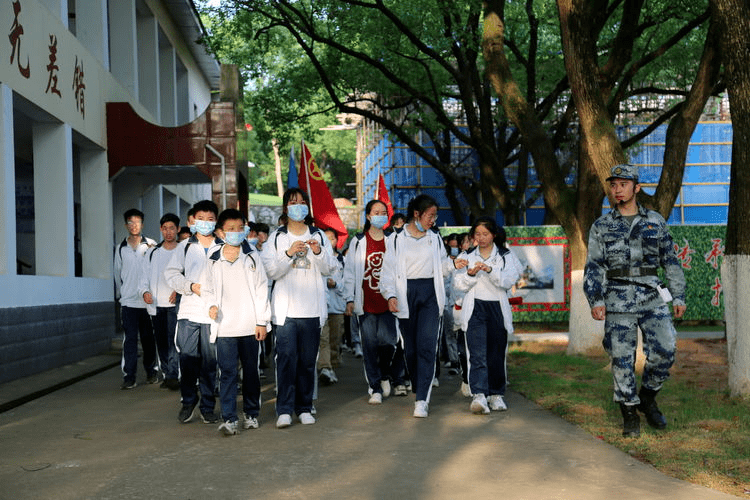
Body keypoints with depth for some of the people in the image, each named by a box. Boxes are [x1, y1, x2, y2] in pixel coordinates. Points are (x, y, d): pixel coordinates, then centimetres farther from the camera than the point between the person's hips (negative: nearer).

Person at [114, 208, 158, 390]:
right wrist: (120, 295, 17)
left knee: (149, 338, 7)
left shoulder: (151, 246, 3)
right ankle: (129, 376, -3)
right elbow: (118, 274, 17)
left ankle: (151, 371, 19)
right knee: (129, 339, -4)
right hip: (128, 301, 1)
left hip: (148, 300, -1)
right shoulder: (121, 249, 10)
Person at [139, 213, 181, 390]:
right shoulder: (152, 253, 15)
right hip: (156, 304, 4)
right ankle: (167, 375, 17)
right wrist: (145, 292, -7)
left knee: (174, 339, -16)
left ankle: (173, 376, -18)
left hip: (175, 304, -4)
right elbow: (145, 278, 13)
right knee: (161, 342, 8)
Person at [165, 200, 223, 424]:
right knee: (187, 359, -1)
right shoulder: (185, 246, 11)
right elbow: (171, 273, 7)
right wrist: (192, 286, -7)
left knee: (210, 363, 3)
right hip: (188, 312, 1)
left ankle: (208, 407, 14)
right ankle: (188, 401, 18)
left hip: (213, 313, -1)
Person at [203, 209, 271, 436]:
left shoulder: (252, 256, 4)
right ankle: (228, 419, -1)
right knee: (228, 372, -4)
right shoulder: (214, 260, 6)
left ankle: (251, 414, 24)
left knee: (251, 371, 9)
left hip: (250, 326, 0)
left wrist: (262, 321, -2)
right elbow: (207, 288, 16)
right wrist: (211, 305, -6)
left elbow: (261, 288, 3)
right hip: (224, 327, 0)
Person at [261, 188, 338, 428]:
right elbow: (271, 271, -4)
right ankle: (284, 410, -2)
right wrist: (289, 253, -17)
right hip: (285, 308, -2)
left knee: (308, 360, 5)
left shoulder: (319, 235, 11)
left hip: (312, 308, 2)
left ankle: (304, 407, 15)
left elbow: (329, 269, 6)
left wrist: (318, 252, -11)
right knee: (286, 358, -8)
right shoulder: (276, 237, 6)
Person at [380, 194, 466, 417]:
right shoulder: (396, 239, 2)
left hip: (430, 293, 1)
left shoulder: (435, 238, 12)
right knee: (410, 347, 7)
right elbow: (388, 270, 0)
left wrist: (452, 264, 0)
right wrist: (390, 295, -14)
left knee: (426, 346, -11)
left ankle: (422, 399, -13)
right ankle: (419, 389, 26)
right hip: (406, 294, -1)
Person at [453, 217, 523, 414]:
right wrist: (471, 274, -15)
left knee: (497, 354, 2)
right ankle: (479, 396, -22)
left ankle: (496, 394, 16)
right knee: (477, 353, -14)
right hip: (474, 309, 0)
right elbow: (459, 284, 5)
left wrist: (490, 270, -21)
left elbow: (509, 281, -6)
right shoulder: (466, 256, 12)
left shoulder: (506, 256, 9)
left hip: (498, 309, 1)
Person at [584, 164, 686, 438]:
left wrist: (678, 296, 9)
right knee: (622, 359, -1)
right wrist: (595, 300, -7)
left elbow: (671, 261, 14)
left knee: (665, 351, -9)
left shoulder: (656, 222, 10)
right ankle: (630, 414, 12)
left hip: (653, 298, 1)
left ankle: (647, 398, 16)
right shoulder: (601, 227, 7)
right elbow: (593, 266, 4)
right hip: (618, 302, -1)